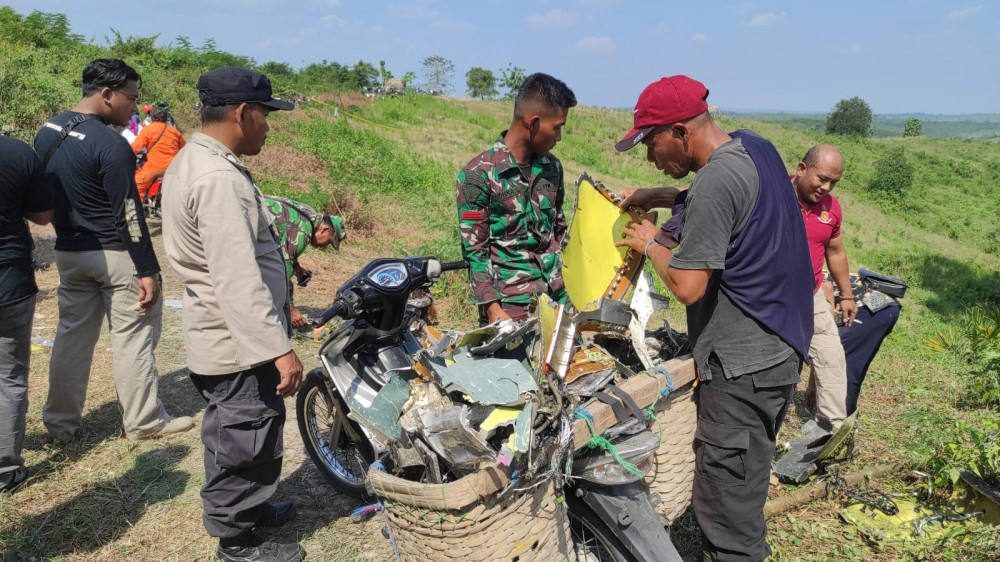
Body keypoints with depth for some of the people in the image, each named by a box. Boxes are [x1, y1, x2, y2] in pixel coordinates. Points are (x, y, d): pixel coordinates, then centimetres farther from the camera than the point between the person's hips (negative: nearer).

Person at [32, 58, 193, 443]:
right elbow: (128, 215, -20)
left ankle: (61, 422, 24)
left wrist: (69, 231, 21)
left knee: (72, 335, 15)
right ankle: (143, 421, 12)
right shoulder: (110, 145, -20)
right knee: (132, 338, 3)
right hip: (115, 254, -8)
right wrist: (147, 270, -15)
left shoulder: (47, 132, 6)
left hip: (69, 251, 8)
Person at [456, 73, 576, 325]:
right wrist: (492, 309, -14)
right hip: (512, 304, -5)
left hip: (559, 294, 6)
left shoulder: (552, 167, 8)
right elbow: (474, 250, -9)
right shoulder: (478, 174, -10)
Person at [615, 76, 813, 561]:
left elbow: (687, 286, -25)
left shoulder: (715, 183, -23)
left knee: (725, 503, 1)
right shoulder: (753, 146, 7)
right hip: (780, 351, 10)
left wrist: (650, 243, -7)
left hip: (741, 365, -10)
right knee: (748, 481, 22)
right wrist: (652, 197, 13)